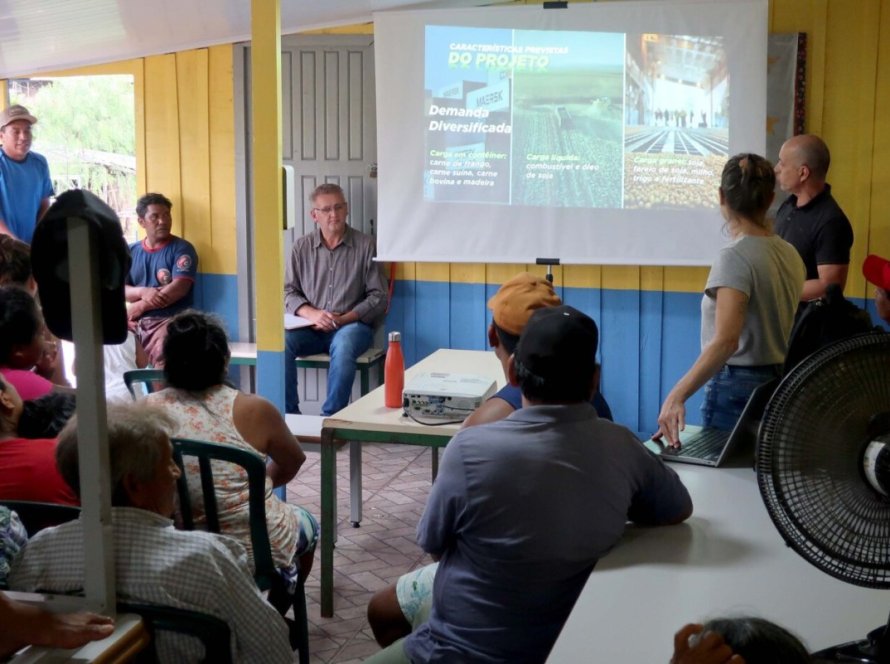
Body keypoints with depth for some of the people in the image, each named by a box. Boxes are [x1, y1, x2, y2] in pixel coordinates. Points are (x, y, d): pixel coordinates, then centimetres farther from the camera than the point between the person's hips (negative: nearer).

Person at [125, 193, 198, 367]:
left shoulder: (181, 248, 2)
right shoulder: (130, 252, 16)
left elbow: (179, 289, -10)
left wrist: (140, 306, -10)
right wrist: (142, 292, -13)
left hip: (169, 321, -5)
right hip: (134, 321, 5)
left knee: (163, 353, -36)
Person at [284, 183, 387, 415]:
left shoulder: (365, 245, 2)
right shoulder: (302, 247, 10)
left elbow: (378, 297, 0)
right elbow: (288, 292, 9)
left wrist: (343, 319, -12)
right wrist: (311, 313, -12)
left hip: (352, 325, -2)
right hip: (310, 327, 3)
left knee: (343, 345, -37)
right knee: (281, 342, -28)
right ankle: (289, 417, -20)